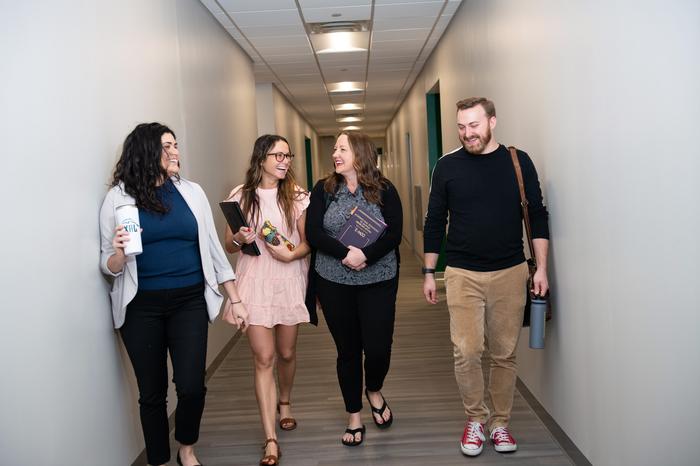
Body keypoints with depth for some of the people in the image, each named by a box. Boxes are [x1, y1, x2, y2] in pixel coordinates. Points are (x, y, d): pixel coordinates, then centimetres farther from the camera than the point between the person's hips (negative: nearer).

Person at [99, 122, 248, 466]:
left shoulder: (191, 192, 6)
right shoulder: (118, 197, -1)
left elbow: (212, 247, 10)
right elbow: (109, 267, 1)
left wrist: (235, 299, 9)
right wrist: (119, 254, -22)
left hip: (190, 302, 1)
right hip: (142, 308, -1)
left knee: (192, 386, -5)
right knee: (152, 392, 7)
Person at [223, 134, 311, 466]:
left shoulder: (296, 195, 2)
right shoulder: (241, 195, 1)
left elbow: (307, 241, 4)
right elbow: (229, 244, 7)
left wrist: (291, 254, -17)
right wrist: (239, 239, -16)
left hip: (290, 281, 1)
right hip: (255, 282, -1)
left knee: (286, 352, 14)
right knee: (263, 358, -5)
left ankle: (285, 402, 45)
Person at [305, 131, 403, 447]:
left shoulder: (384, 190, -1)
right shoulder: (323, 190, 3)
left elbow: (394, 234, -9)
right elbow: (313, 234, -7)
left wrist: (366, 255, -24)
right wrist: (346, 254, -22)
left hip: (378, 281, -1)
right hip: (333, 282, 1)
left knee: (378, 347, -2)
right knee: (347, 349, 8)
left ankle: (374, 391, 32)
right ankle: (354, 416, 25)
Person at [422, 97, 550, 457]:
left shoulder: (518, 161, 2)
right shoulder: (448, 165, 1)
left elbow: (537, 215, 5)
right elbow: (435, 222, 6)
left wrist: (541, 267, 0)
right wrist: (429, 272, 6)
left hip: (510, 272, 1)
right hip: (463, 274, 0)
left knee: (504, 353, 7)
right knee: (466, 352, -4)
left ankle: (500, 421, 23)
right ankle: (475, 418, 17)